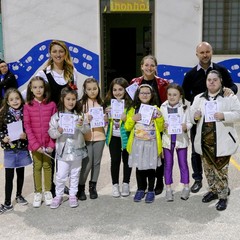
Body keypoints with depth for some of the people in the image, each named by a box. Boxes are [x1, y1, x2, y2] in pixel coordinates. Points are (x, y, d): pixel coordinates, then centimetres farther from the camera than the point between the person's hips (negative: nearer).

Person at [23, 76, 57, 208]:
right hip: (34, 143, 0)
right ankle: (38, 193, 20)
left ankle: (47, 192, 22)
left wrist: (52, 143, -9)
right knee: (37, 167, 9)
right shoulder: (28, 106, -3)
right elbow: (27, 126, -5)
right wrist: (35, 144, -12)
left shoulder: (51, 105, -2)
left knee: (47, 166, 10)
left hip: (48, 143, 0)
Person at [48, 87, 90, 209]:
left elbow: (86, 130, -1)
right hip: (63, 150, -2)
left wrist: (82, 125, -21)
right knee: (61, 175, 3)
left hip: (77, 149, 2)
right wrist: (58, 132, -23)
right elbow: (51, 132, -3)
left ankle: (73, 195, 26)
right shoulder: (56, 116, -4)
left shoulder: (79, 115, 0)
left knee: (75, 174, 13)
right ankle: (58, 196, 19)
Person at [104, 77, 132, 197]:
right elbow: (105, 121, 13)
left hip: (126, 136, -2)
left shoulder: (130, 103, -9)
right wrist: (106, 113, -6)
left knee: (126, 160, 11)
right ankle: (115, 185, 20)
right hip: (113, 136, 3)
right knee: (115, 160, 6)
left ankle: (126, 184, 26)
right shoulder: (109, 103, 3)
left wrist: (126, 119, -26)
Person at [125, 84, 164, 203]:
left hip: (151, 143, -1)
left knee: (151, 166, 2)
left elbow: (160, 128, 3)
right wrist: (133, 119, -12)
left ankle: (151, 191, 16)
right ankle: (140, 189, 23)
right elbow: (127, 127, 5)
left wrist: (159, 117, -12)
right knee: (139, 166, 7)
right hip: (137, 143, 1)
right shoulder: (133, 109, 6)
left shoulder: (155, 109, 4)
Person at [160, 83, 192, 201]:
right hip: (167, 139, 2)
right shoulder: (163, 107, 0)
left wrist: (186, 127, -22)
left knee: (183, 163, 9)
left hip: (181, 138, -1)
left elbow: (189, 122, -2)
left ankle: (186, 187, 23)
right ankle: (168, 189, 18)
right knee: (168, 164, 8)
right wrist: (163, 126, -17)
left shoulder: (185, 106, -5)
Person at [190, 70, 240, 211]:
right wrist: (195, 116, -11)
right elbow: (192, 115, 13)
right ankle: (213, 191, 32)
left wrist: (224, 116, -24)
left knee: (221, 170, -3)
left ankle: (223, 196, 9)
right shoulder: (199, 98, 13)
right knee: (208, 169, 14)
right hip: (204, 140, 5)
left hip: (221, 141, -4)